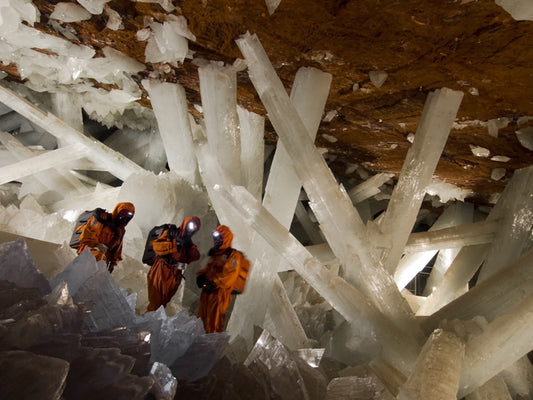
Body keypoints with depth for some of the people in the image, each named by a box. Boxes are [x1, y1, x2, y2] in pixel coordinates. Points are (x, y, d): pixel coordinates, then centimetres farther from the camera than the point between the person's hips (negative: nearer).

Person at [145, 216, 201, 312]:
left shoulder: (187, 241, 13)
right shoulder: (171, 233, -6)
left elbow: (195, 256, 3)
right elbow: (156, 246, -22)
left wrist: (191, 246, -12)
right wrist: (175, 245, -25)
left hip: (174, 277, 6)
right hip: (161, 274, -6)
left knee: (163, 302, 16)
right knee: (155, 302, 2)